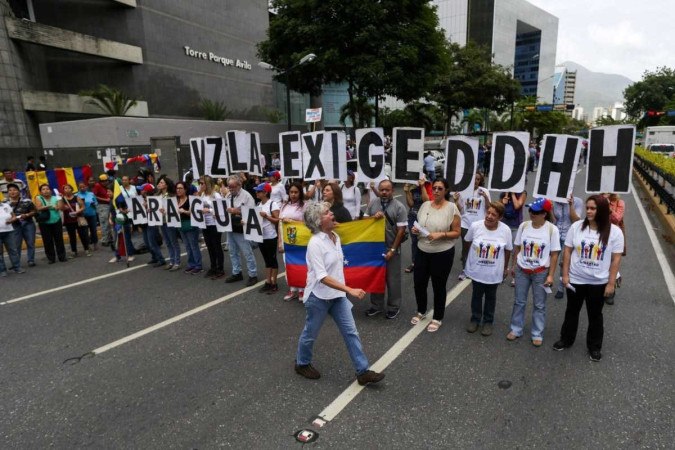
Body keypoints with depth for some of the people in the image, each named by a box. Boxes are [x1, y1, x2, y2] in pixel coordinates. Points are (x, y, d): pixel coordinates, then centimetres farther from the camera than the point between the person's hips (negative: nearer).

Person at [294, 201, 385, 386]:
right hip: (318, 296, -7)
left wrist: (345, 290, 19)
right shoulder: (315, 243, -23)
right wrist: (350, 290, -35)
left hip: (337, 294, 7)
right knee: (311, 333, 15)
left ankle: (363, 371, 16)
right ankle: (302, 364, 39)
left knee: (351, 332, 7)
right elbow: (322, 277, -29)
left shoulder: (335, 237, 1)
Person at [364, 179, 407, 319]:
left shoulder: (399, 207, -10)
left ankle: (393, 307, 24)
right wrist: (374, 217, -15)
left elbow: (401, 230, -11)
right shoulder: (372, 204, 2)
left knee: (392, 279, 8)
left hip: (391, 249, -4)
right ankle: (376, 305, 29)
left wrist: (392, 250, -13)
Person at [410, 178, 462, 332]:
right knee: (419, 283, 12)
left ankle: (437, 318, 29)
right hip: (422, 252, 5)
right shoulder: (425, 205, 3)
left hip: (442, 254, -4)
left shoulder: (451, 207, -11)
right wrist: (415, 230, -8)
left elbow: (456, 233, -9)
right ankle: (421, 311, 38)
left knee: (438, 286, 10)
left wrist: (441, 234, -23)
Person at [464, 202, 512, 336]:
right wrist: (470, 258, 13)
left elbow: (508, 250, -1)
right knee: (476, 295, 16)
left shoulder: (505, 230, -16)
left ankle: (488, 321, 35)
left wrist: (505, 268, 8)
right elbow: (467, 242, 1)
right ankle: (475, 319, 35)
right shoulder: (475, 226, -18)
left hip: (494, 272, 0)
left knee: (490, 297, 17)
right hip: (477, 270, 0)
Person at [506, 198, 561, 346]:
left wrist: (550, 275, -10)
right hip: (522, 270, 3)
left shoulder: (552, 229, -12)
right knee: (519, 302, 13)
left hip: (541, 272, -2)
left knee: (539, 305, 10)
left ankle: (537, 334, 24)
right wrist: (513, 266, 10)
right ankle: (516, 329, 28)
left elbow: (554, 254, -8)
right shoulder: (524, 226, -4)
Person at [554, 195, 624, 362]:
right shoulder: (576, 227, -8)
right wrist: (565, 274, -4)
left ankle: (594, 347, 34)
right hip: (575, 280, 1)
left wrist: (611, 283, -7)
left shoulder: (614, 231, -11)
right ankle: (566, 339, 36)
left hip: (599, 282, -1)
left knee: (595, 315, 16)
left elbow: (616, 259, -7)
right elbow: (567, 251, -2)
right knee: (572, 311, 18)